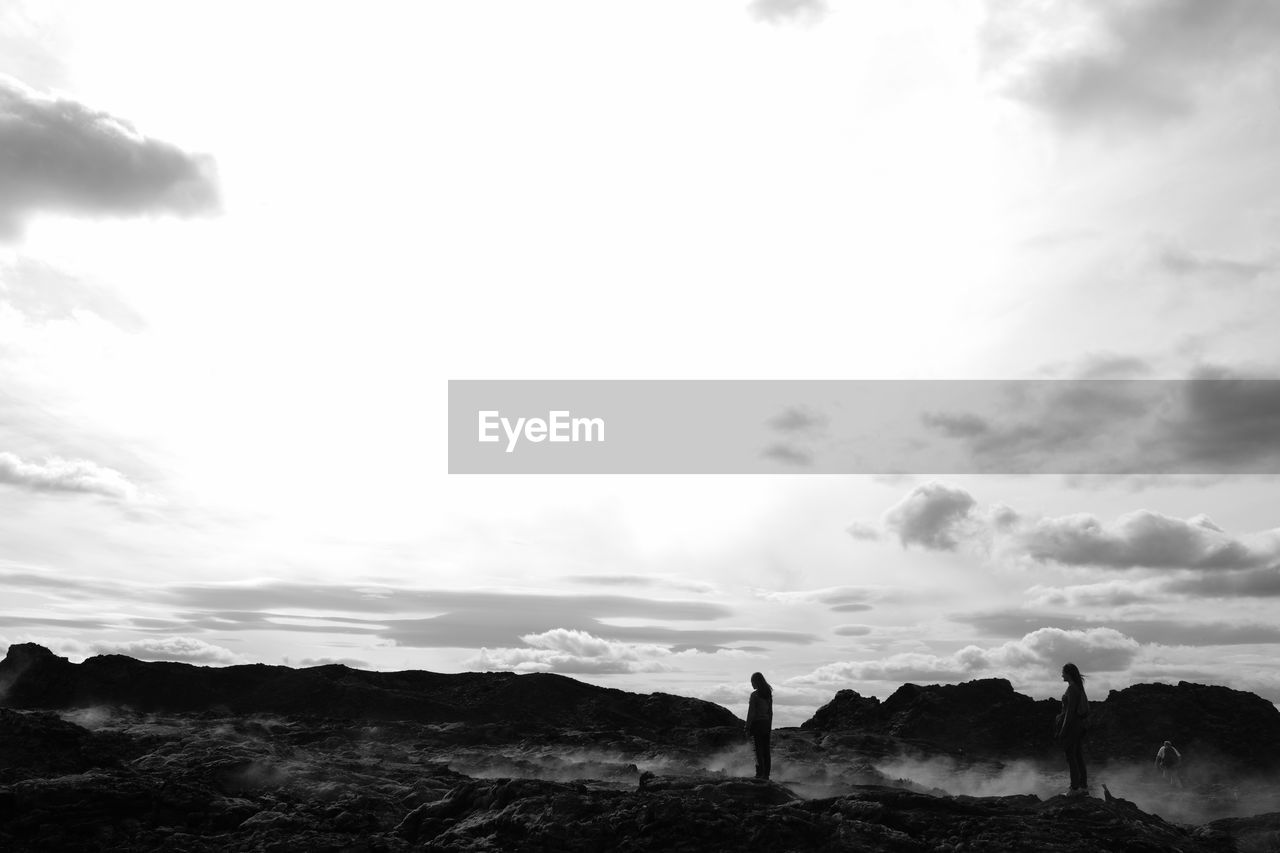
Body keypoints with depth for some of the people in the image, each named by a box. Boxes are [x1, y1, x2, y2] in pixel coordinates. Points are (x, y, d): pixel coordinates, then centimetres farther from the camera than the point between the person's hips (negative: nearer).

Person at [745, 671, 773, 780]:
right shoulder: (768, 693, 8)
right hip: (766, 723, 7)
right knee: (766, 750, 9)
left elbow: (751, 713, -14)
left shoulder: (754, 694, -13)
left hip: (757, 723, -7)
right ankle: (766, 774, 13)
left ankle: (759, 774, -3)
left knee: (759, 750, -3)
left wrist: (748, 728, -8)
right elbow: (770, 711, 13)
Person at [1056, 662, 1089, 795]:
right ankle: (1084, 787, 17)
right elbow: (1080, 708, 16)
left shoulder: (1072, 688, -19)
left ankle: (1075, 788, 3)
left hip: (1070, 724, -9)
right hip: (1079, 724, 9)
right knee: (1078, 756, 13)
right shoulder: (1079, 687, 10)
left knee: (1070, 757, -1)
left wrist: (1063, 731, -17)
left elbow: (1071, 710, -21)